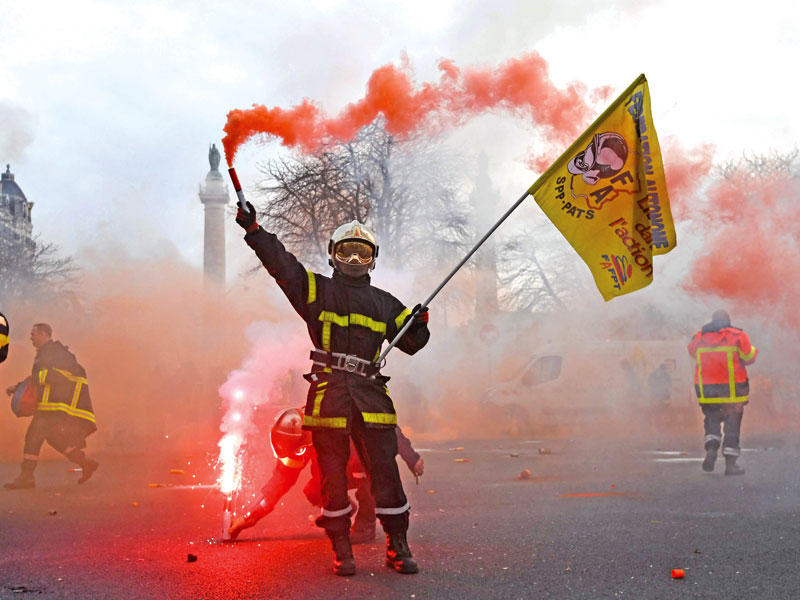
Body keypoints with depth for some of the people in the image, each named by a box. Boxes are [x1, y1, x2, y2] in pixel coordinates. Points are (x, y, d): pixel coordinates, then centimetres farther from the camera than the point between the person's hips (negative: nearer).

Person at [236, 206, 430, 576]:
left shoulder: (384, 304, 19)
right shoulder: (317, 290, 9)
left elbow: (411, 342, 24)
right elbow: (281, 264, -2)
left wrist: (419, 325, 3)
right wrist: (254, 231, -14)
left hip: (370, 394, 2)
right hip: (329, 393, -2)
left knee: (384, 470, -1)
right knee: (333, 475, 1)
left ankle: (397, 546, 8)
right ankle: (341, 550, 12)